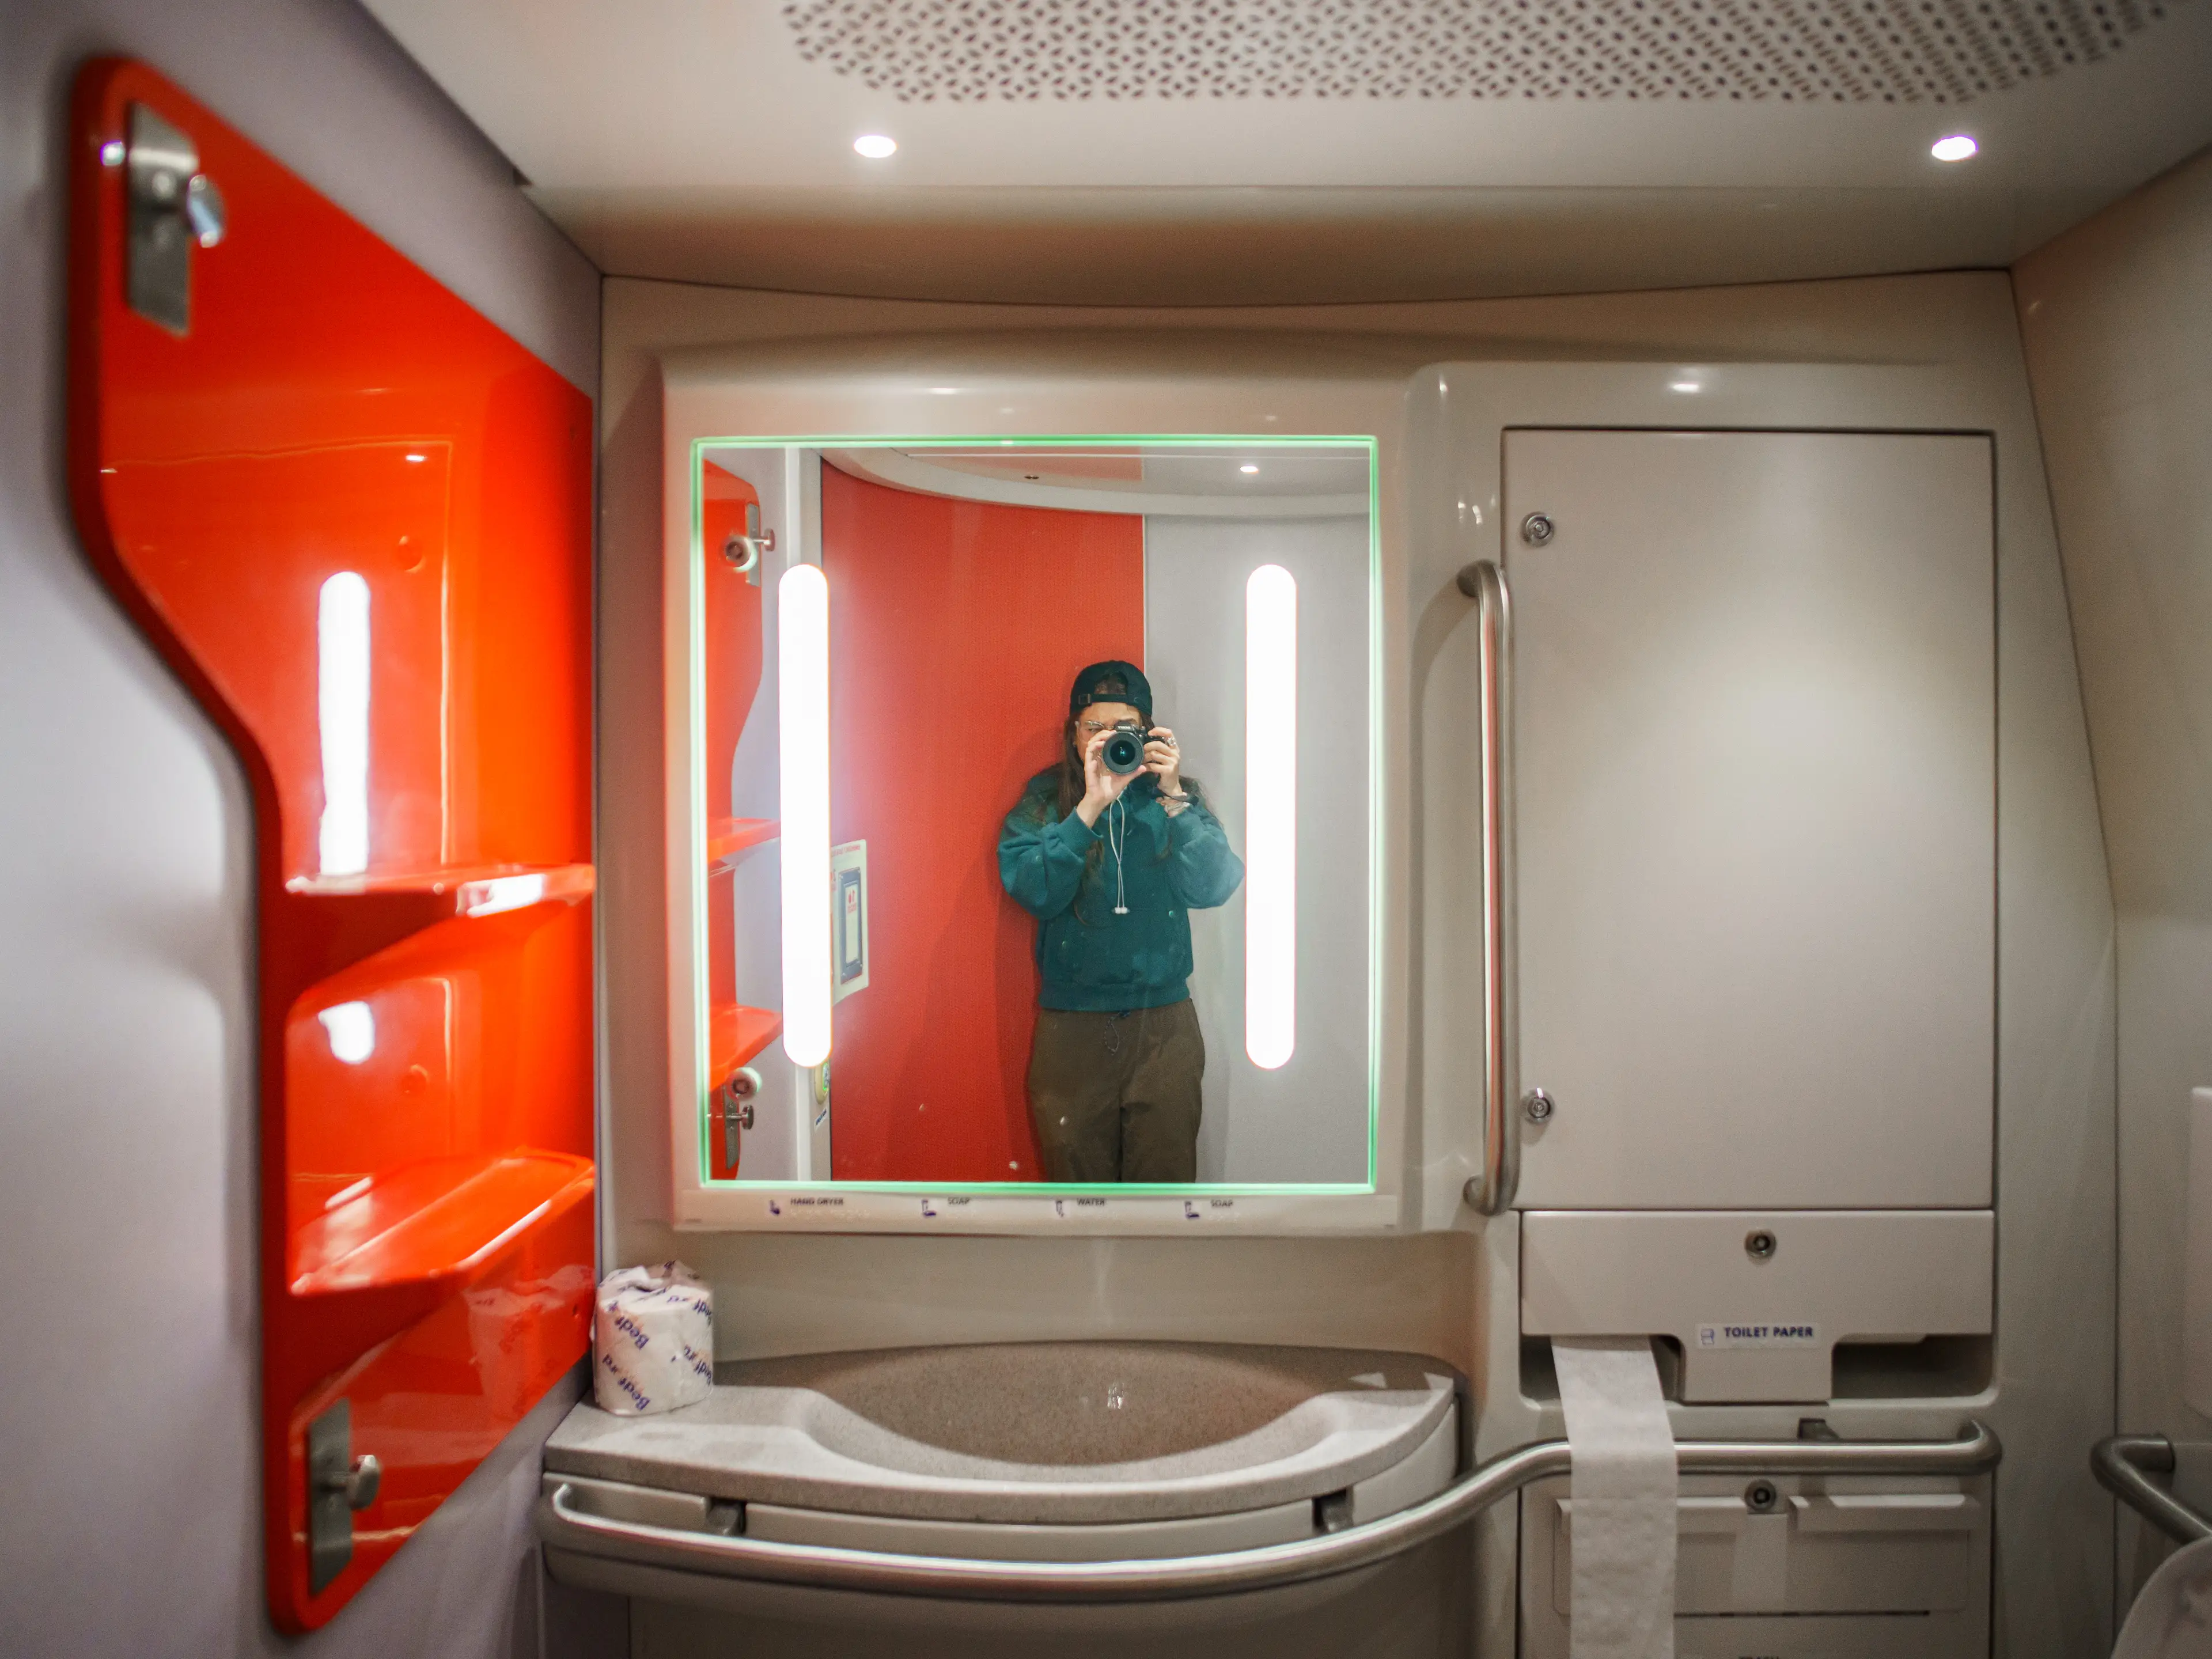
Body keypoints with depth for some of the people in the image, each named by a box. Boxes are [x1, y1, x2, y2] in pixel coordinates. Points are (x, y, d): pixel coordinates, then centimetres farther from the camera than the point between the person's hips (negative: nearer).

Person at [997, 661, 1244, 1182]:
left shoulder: (1177, 796, 3)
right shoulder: (1044, 800, 1)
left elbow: (1214, 888, -11)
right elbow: (1034, 891, -16)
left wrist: (1172, 797, -18)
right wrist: (1091, 806, -23)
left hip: (1163, 1025, 0)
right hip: (1070, 1027, 0)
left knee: (1165, 1176, 8)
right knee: (1075, 1174, 11)